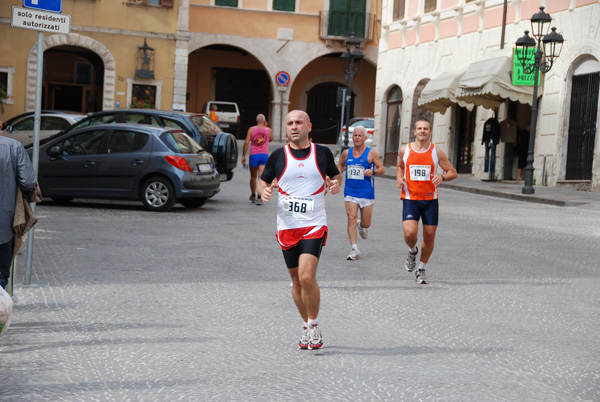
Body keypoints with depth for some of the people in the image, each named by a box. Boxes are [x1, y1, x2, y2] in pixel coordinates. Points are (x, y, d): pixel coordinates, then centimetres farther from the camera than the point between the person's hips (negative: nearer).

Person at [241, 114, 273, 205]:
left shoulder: (251, 129, 1)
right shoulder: (269, 130, 3)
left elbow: (246, 143, -4)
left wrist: (243, 156, 1)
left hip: (254, 155, 0)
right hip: (264, 155, 0)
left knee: (253, 177, 16)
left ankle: (253, 196, 30)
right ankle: (259, 198, -20)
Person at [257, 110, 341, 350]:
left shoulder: (322, 153, 4)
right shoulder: (278, 156, 4)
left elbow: (335, 176, 19)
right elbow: (263, 180, 14)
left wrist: (335, 185, -4)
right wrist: (264, 191, -8)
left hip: (314, 225, -2)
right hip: (287, 226, 2)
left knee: (307, 276, -18)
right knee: (297, 280, 9)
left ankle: (314, 325, 0)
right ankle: (307, 327, 26)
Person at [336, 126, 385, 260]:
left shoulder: (371, 153, -2)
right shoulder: (346, 153, 7)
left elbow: (382, 169, 1)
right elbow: (341, 165, 25)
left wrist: (373, 171, -20)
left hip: (366, 193, -1)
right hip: (350, 192, 1)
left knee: (366, 224, 6)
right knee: (351, 218, -15)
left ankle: (361, 225, 45)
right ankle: (354, 250, -15)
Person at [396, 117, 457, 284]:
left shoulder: (436, 152, -1)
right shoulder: (404, 150, 2)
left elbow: (453, 172, 4)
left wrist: (442, 177, -18)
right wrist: (399, 178, 1)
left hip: (430, 200, 1)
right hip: (410, 199, -1)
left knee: (429, 236, 4)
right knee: (410, 233, -19)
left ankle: (421, 270, 24)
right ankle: (412, 251, 18)